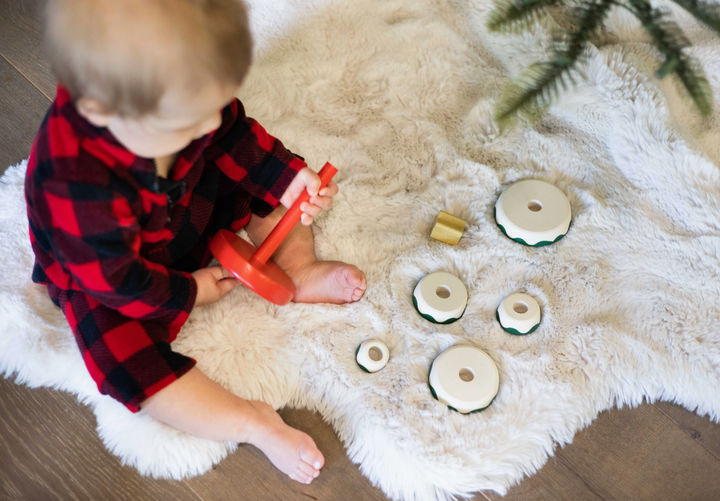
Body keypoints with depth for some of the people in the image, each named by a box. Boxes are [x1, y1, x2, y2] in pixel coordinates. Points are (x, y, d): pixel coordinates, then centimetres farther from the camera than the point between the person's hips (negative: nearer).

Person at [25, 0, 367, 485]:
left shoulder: (177, 91, -27)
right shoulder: (75, 185, -44)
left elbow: (233, 133, -5)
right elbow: (114, 278, -29)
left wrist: (287, 177, -16)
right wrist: (189, 293, -17)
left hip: (187, 211, 6)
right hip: (103, 273, -5)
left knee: (261, 175, -4)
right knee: (124, 357, -26)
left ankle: (301, 270, 3)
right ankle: (253, 422, -18)